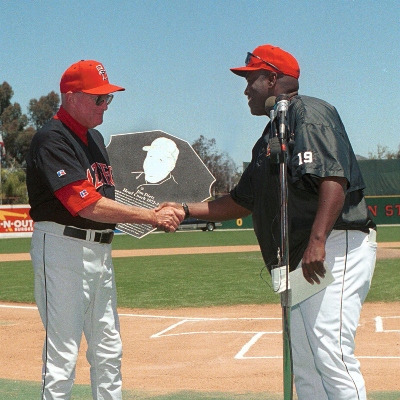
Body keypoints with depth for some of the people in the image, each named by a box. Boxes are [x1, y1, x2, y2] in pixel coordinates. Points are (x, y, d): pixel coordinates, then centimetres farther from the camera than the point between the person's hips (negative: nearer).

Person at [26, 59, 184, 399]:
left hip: (101, 251, 9)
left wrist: (157, 216, -1)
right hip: (63, 249, -9)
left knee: (108, 350, 15)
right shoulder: (52, 139, -15)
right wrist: (151, 216, -22)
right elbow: (87, 205, -24)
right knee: (62, 353, -6)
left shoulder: (94, 137, 15)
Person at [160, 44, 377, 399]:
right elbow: (241, 202, 29)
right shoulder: (270, 137, 24)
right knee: (304, 366, 10)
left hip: (337, 247, -10)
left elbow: (334, 179, -21)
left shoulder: (309, 113, -6)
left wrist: (317, 241, -31)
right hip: (301, 262, 10)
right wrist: (186, 209, 22)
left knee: (330, 354, -18)